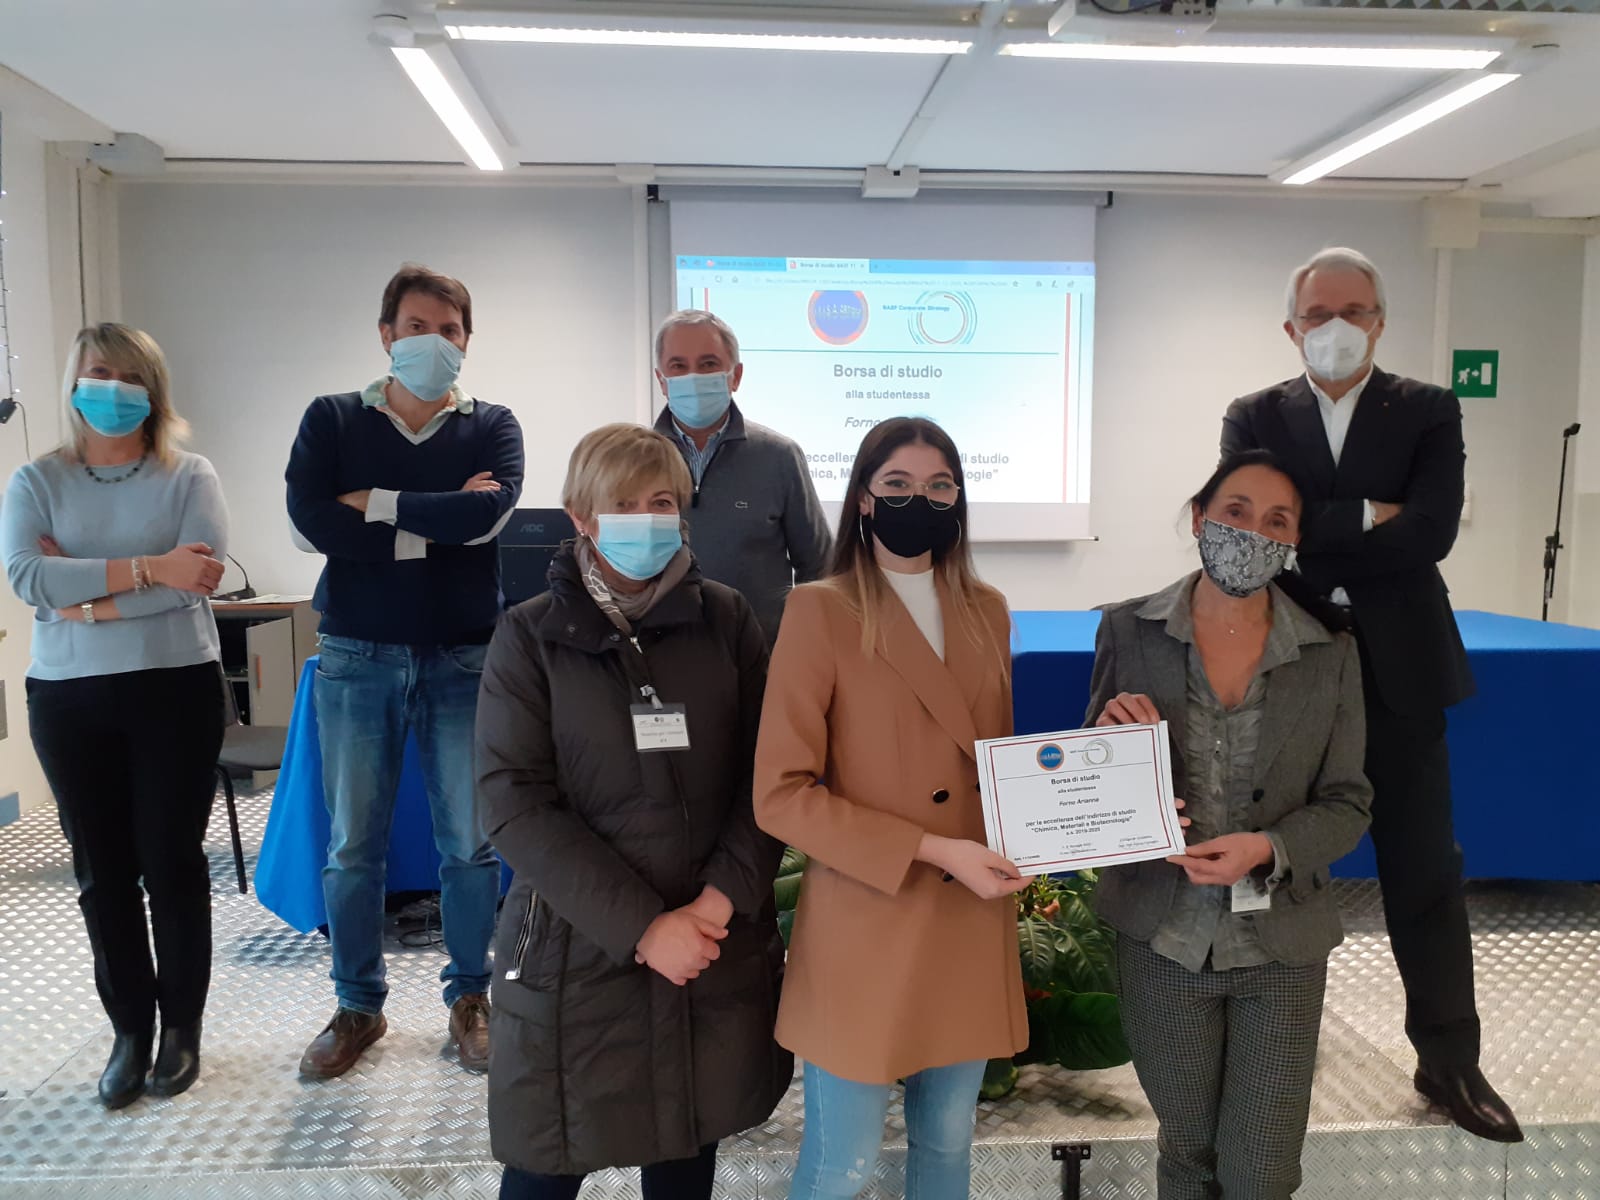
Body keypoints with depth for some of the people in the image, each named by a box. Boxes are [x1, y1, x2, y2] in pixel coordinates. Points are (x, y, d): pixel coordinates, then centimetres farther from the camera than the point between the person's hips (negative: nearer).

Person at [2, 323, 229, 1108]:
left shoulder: (189, 477, 0)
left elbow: (200, 578, -14)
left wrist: (88, 597, -15)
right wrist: (145, 570, -18)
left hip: (175, 689, -2)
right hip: (68, 698, 2)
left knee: (173, 863, 4)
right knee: (102, 870, 9)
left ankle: (181, 1026, 21)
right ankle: (129, 1029, 24)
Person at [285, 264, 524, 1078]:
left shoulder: (492, 427, 5)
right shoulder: (332, 419, 5)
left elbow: (489, 511, -16)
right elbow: (310, 519, -12)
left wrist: (375, 504, -10)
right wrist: (440, 522, -12)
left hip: (463, 658, 0)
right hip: (357, 657, 1)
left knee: (469, 841, 4)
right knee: (352, 844, 7)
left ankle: (469, 997, 23)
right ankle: (357, 1007, 25)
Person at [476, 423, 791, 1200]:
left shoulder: (726, 621, 1)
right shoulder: (530, 637, -3)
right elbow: (515, 803, -10)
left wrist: (724, 897, -13)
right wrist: (641, 927, -15)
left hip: (716, 944, 2)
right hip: (577, 947, -1)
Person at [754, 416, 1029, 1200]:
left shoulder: (986, 611, 7)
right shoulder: (821, 611, -11)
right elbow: (780, 794, -15)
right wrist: (932, 851, -20)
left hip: (971, 928, 6)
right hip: (866, 932, -5)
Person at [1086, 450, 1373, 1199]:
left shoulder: (1330, 653, -5)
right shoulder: (1129, 631, -6)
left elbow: (1347, 803, -1)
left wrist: (1267, 849, -20)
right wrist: (1108, 737, -20)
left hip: (1280, 945, 0)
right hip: (1162, 939, 0)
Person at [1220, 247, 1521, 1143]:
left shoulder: (1430, 412, 1)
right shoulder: (1255, 417, 3)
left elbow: (1431, 532, -14)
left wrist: (1316, 546, -14)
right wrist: (1365, 517, -15)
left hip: (1397, 669, 0)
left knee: (1425, 871, 9)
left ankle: (1450, 1059, 25)